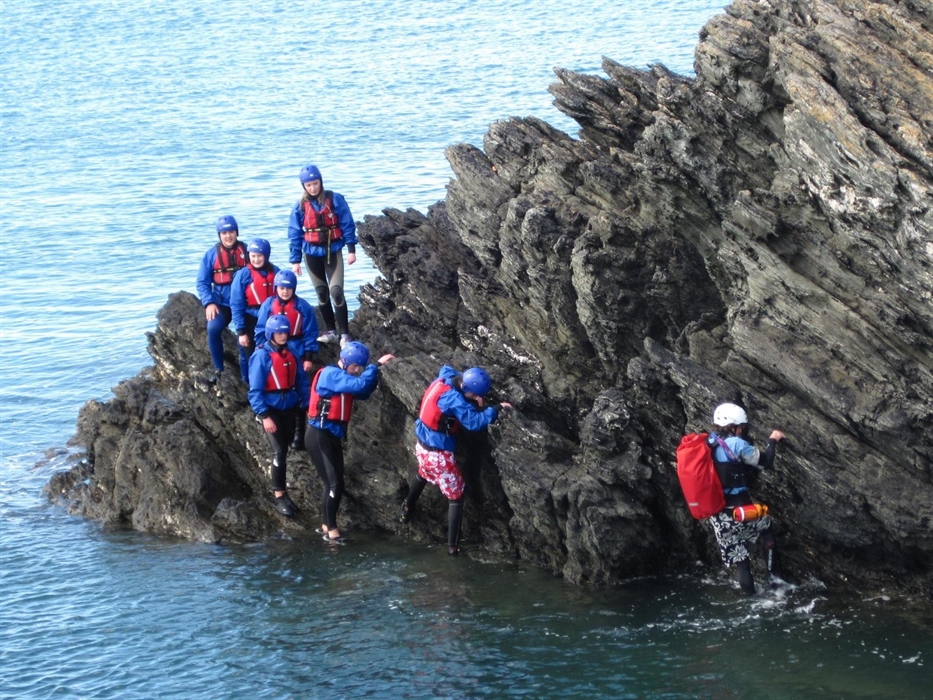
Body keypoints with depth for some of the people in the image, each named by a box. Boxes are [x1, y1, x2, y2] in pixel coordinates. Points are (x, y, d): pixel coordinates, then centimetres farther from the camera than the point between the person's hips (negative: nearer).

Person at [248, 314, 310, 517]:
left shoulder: (291, 354, 4)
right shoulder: (262, 356, -13)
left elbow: (301, 381, 10)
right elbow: (255, 390, -15)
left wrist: (307, 405, 2)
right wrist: (264, 416, -20)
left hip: (289, 409, 6)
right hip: (271, 410, -6)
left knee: (284, 451, 12)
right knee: (279, 453, -9)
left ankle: (281, 491, 22)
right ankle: (279, 497, -3)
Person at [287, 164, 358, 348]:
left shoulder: (335, 200, -7)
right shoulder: (301, 206, -1)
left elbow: (348, 225, -4)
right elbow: (294, 234, 2)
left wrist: (351, 249, -9)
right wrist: (295, 260, -1)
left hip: (333, 251, -3)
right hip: (312, 253, 3)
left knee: (336, 291, -13)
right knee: (322, 293, 9)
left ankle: (344, 334, -9)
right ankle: (330, 331, 19)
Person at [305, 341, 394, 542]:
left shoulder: (341, 377, 14)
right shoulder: (331, 374, -16)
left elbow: (363, 392, 11)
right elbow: (359, 385, -29)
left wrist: (374, 374, -3)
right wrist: (377, 365, -24)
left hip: (332, 436, 10)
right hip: (319, 436, -10)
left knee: (333, 483, 13)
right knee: (334, 484, -9)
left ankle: (326, 525, 23)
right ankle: (331, 530, -1)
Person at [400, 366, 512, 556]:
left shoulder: (443, 379, -5)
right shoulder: (454, 399, -30)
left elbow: (447, 368, 19)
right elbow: (474, 421, -36)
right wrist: (497, 409, -24)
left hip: (422, 446, 8)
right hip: (438, 455, -8)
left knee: (422, 475, 39)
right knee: (455, 497, 6)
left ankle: (407, 511, 60)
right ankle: (453, 546, 10)